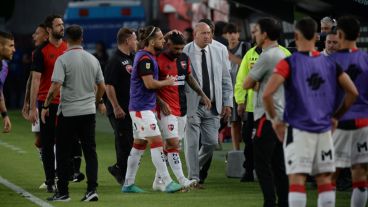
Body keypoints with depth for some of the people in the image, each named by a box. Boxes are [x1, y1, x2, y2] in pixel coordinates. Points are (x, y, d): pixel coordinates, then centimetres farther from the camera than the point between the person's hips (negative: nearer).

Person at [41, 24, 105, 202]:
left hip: (68, 112, -4)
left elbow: (56, 86, -16)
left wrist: (45, 106, -5)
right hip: (89, 112, 4)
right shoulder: (93, 59, 6)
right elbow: (101, 86, 11)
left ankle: (63, 192, 6)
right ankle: (92, 189, -5)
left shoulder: (63, 59, -10)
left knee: (63, 153, 4)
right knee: (90, 151, 5)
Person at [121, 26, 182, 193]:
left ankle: (128, 184, 16)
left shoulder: (145, 56, 14)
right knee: (156, 142, -11)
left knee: (139, 145, 12)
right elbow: (149, 83, -21)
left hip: (142, 107, 10)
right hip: (142, 108, -10)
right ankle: (167, 182, -13)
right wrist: (166, 82, -7)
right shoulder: (145, 58, -17)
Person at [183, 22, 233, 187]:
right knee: (192, 143, -3)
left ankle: (195, 167, 30)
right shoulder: (184, 52, -7)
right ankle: (193, 178, 5)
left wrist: (227, 103, 6)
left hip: (213, 106, 4)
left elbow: (226, 79, 11)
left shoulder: (219, 52, 6)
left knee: (211, 142, 5)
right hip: (191, 105, -4)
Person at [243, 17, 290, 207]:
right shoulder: (283, 55, 15)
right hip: (282, 114, 9)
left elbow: (246, 84, -10)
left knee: (262, 162, -6)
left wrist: (255, 84, 9)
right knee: (278, 162, 10)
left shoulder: (267, 56, -14)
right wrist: (259, 84, 3)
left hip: (268, 115, -9)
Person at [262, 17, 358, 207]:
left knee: (297, 180, -4)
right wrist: (336, 116, 15)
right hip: (324, 130, 4)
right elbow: (353, 93, 4)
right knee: (325, 179, 10)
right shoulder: (330, 63, 4)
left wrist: (275, 119, -3)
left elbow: (267, 94, -18)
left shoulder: (289, 63, -8)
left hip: (298, 129, -4)